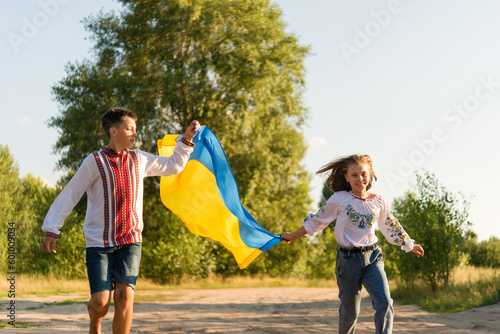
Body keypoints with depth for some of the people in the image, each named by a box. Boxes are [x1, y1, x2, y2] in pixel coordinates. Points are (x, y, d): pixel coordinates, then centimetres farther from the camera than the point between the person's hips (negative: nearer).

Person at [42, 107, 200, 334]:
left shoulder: (138, 159, 8)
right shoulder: (94, 162, -5)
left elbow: (172, 166, 23)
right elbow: (69, 196, -2)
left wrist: (187, 139, 13)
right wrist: (51, 230, -4)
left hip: (129, 241, 3)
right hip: (98, 242, -3)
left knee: (125, 296, -14)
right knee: (101, 302, -10)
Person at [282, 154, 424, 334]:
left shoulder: (378, 201, 5)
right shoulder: (339, 199, -2)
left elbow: (391, 226, 23)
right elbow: (316, 221, 10)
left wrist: (410, 245, 33)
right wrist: (293, 236, 18)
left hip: (372, 258, 2)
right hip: (348, 260, -2)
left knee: (385, 303, -16)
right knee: (350, 311, 6)